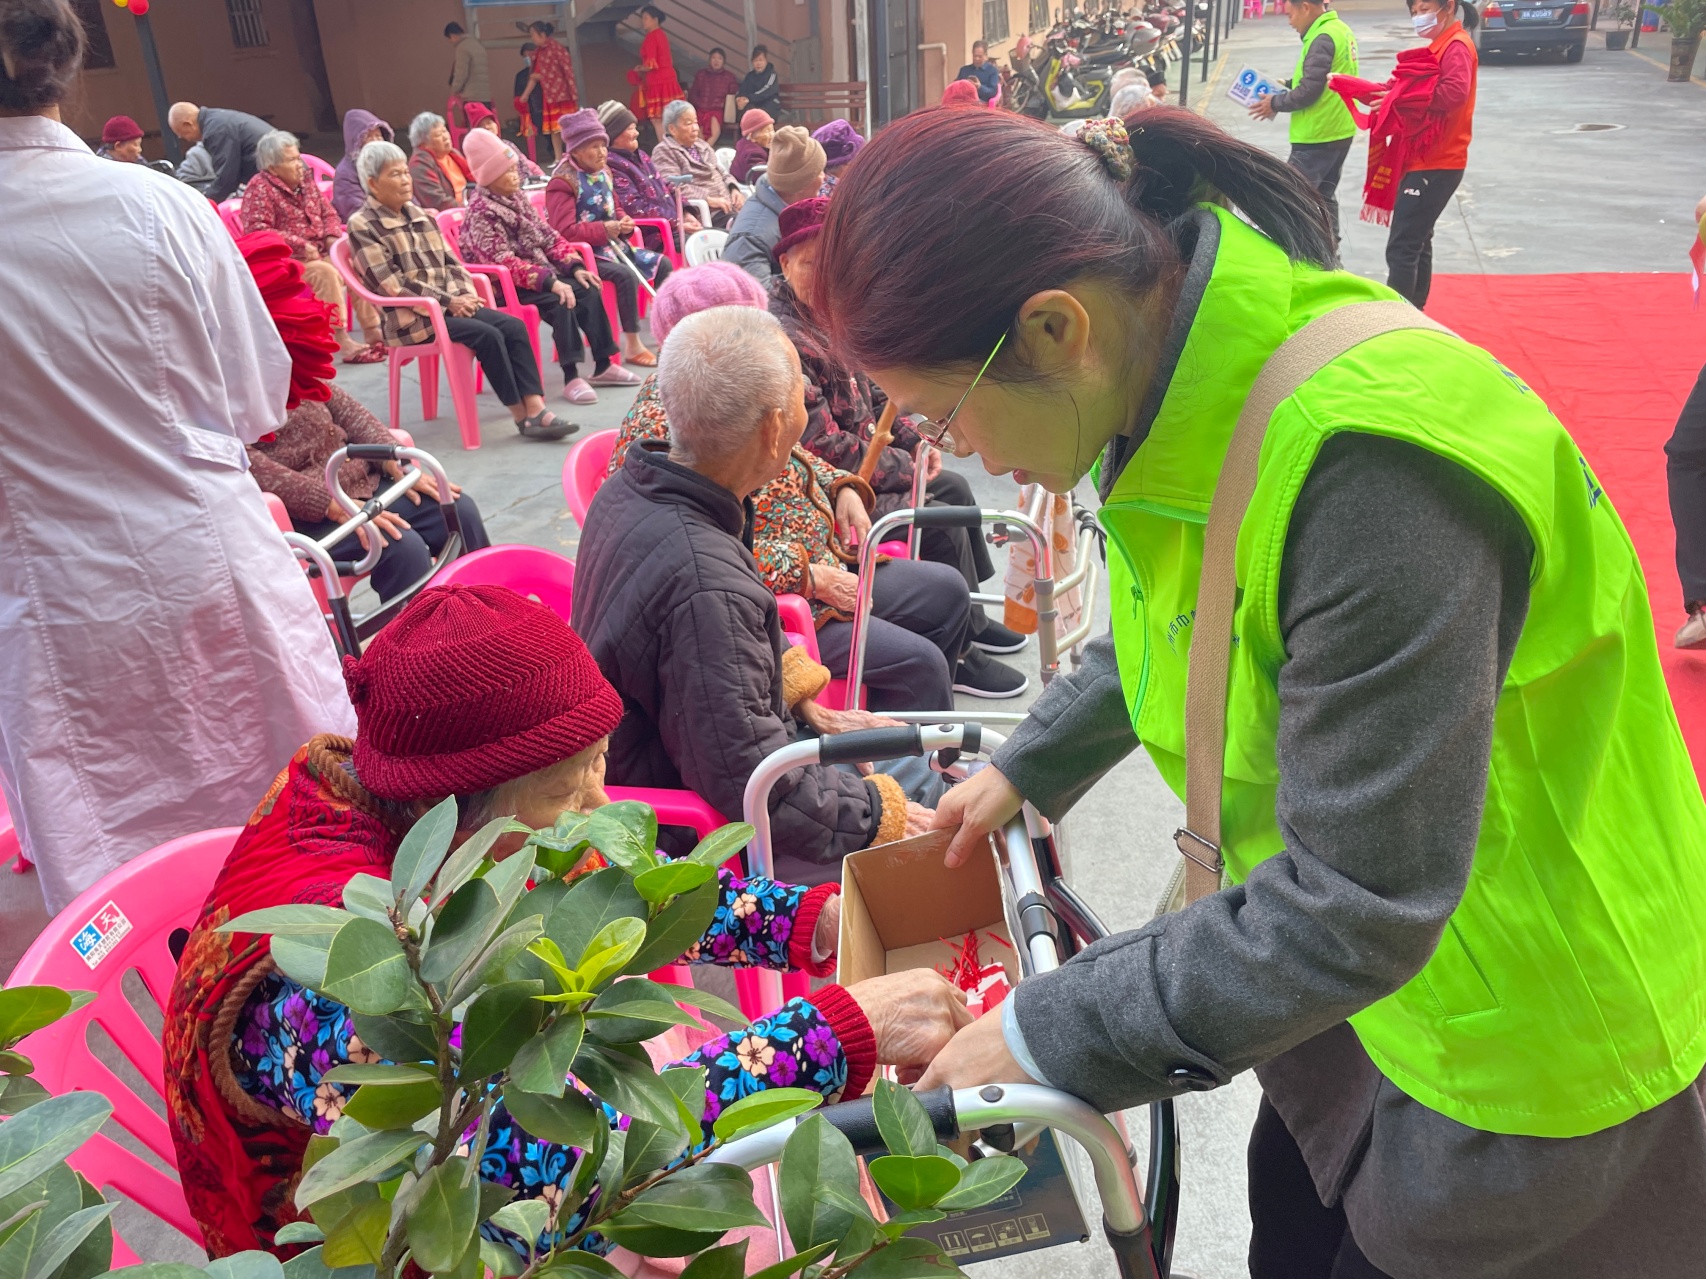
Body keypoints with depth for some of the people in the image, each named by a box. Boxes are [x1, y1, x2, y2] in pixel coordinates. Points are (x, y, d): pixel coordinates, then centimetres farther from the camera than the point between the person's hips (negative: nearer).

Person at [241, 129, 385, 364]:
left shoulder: (305, 180, 14)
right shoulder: (259, 188, -7)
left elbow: (328, 213, 21)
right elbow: (257, 231, -17)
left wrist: (332, 237, -2)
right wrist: (301, 245, -22)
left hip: (318, 252, 7)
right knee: (325, 272, -32)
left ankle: (373, 332, -16)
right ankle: (341, 340, -34)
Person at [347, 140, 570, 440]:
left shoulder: (420, 215, 18)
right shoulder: (362, 226, -5)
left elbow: (450, 261, 16)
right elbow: (392, 285, -13)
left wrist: (463, 294, -6)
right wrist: (447, 301, -17)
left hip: (449, 305, 7)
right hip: (410, 317, -7)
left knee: (513, 326, -16)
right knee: (486, 334, -27)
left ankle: (535, 409, -24)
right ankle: (522, 416, -19)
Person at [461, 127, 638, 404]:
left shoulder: (516, 198, 9)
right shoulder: (481, 211, -15)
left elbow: (548, 236, 10)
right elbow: (504, 262, -25)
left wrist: (575, 267, -5)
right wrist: (551, 282, -32)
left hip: (538, 274, 8)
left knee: (588, 290, -8)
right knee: (561, 300, -29)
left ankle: (602, 366, -3)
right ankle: (571, 378, -28)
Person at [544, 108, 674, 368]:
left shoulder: (602, 173, 12)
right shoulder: (563, 183, -14)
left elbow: (615, 209, 24)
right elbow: (564, 231, -22)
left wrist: (624, 222, -1)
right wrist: (604, 230, -22)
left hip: (611, 246, 9)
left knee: (662, 263, 0)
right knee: (626, 275, -31)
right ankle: (632, 346, -23)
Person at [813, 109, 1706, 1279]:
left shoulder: (1366, 467, -36)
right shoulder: (1180, 355, -9)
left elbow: (1355, 909, -31)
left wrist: (1045, 1037, -21)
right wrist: (1029, 769, 17)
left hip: (1530, 1032, -7)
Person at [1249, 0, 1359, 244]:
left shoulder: (1322, 38, -18)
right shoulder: (1340, 29, 12)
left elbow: (1309, 91, -20)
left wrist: (1275, 103, -7)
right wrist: (1288, 85, 11)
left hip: (1317, 135, -10)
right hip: (1339, 130, 10)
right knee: (1324, 195, 16)